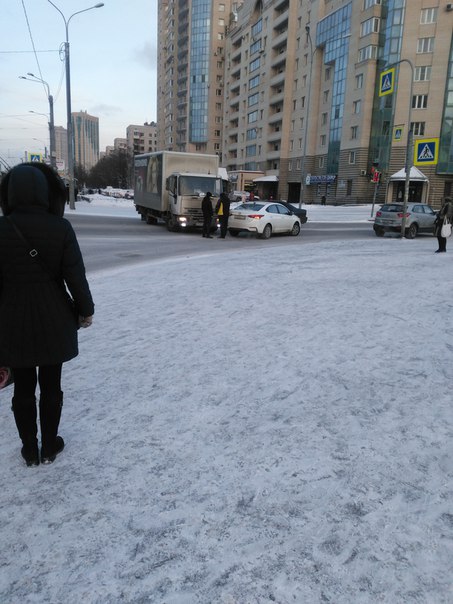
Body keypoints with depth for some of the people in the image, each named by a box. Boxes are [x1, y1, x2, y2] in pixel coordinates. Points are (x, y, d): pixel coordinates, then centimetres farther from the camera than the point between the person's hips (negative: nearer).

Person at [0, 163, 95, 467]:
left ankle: (30, 450, 29)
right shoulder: (60, 227, -11)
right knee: (51, 385, 15)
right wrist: (86, 309, 5)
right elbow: (75, 276, -10)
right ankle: (49, 447, 29)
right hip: (54, 320, 0)